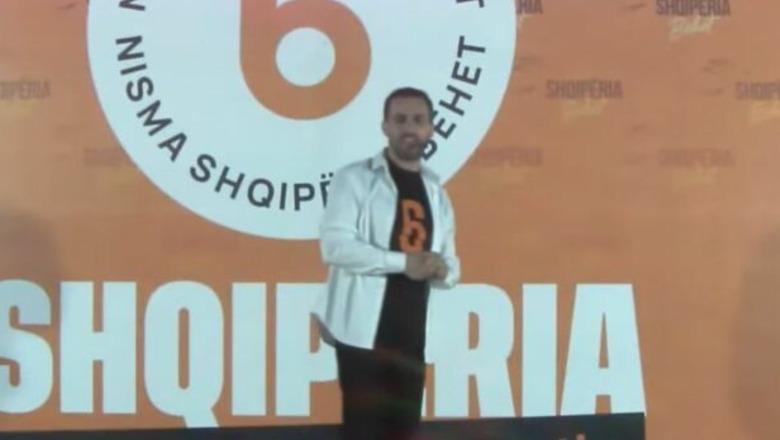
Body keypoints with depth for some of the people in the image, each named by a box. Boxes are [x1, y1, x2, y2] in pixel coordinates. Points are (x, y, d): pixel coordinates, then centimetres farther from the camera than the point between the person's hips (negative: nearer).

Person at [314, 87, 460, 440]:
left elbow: (451, 265, 18)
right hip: (363, 329, -5)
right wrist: (403, 261, -18)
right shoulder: (355, 178, -3)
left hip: (410, 333, 6)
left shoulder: (436, 192, 15)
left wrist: (441, 269, -7)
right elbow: (334, 245, -15)